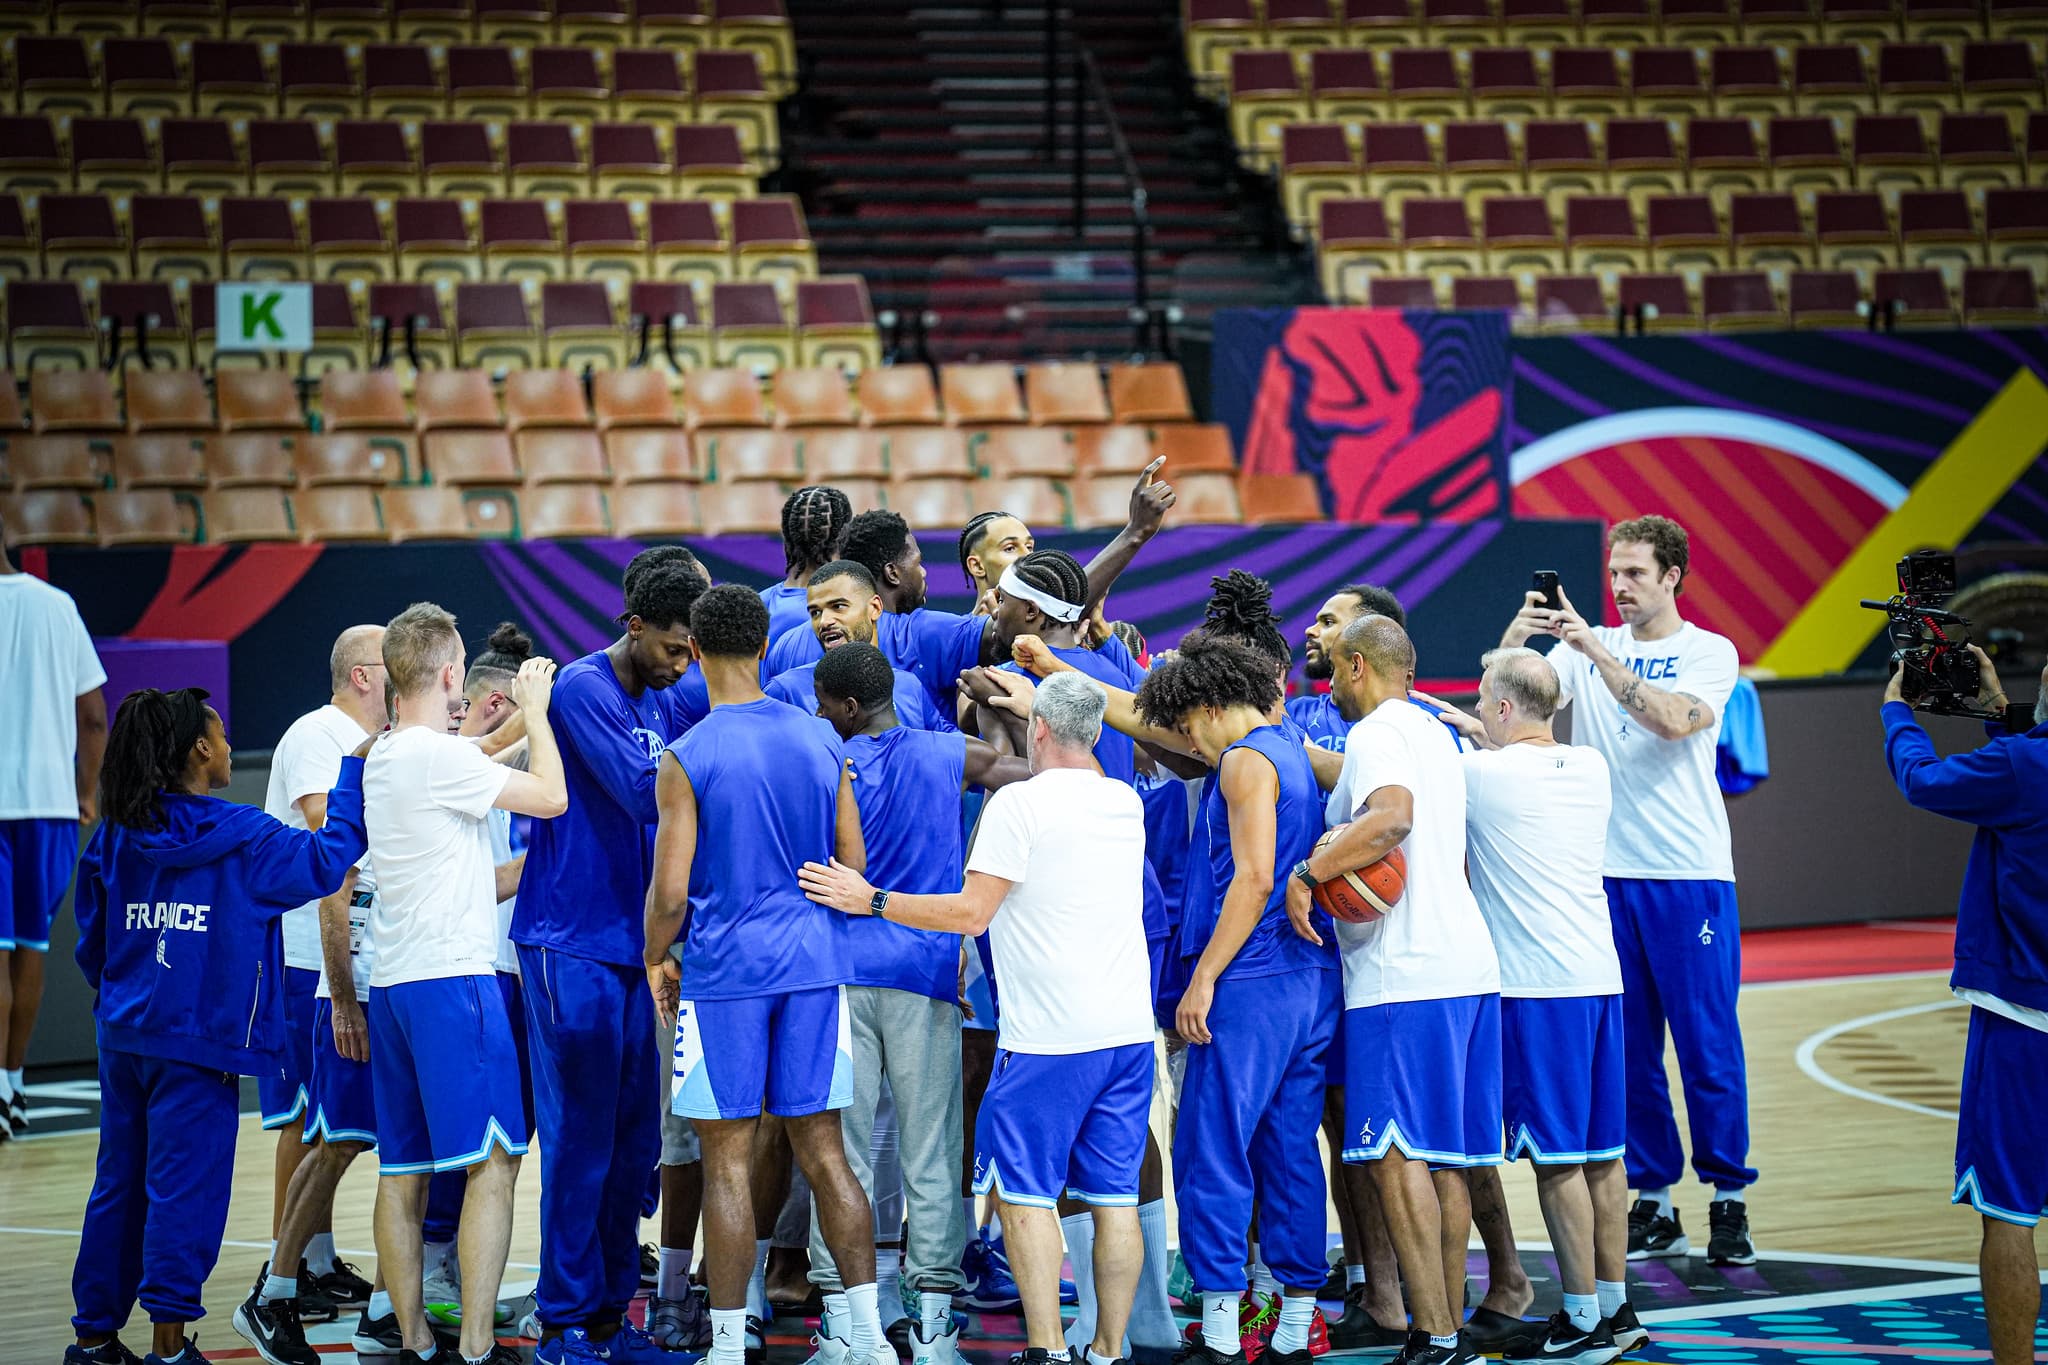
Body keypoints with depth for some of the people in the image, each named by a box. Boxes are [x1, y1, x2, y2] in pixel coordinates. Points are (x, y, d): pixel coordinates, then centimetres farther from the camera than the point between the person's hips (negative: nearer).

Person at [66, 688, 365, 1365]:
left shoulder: (116, 836, 6)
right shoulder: (241, 837, -10)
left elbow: (91, 941, 12)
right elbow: (327, 858, -4)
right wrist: (354, 769, 4)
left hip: (124, 1035, 6)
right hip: (199, 1042, -6)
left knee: (118, 1185, 13)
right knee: (184, 1189, -1)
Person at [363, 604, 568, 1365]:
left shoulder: (383, 756, 14)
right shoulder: (437, 756, -12)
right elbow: (551, 796, -8)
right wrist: (534, 711, 5)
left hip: (391, 982, 9)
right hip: (452, 977, -9)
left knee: (403, 1168, 8)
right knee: (492, 1159, -7)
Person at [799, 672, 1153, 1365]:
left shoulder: (1020, 803, -10)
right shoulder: (1125, 803, 10)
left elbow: (970, 912, -12)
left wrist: (869, 900, -4)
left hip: (1049, 1037, -6)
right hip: (1129, 1029, 6)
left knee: (1025, 1191, 2)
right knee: (1114, 1197, 8)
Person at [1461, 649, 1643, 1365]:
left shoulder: (1481, 774, -9)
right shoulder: (1592, 768, 7)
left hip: (1536, 986, -7)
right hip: (1600, 976, 7)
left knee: (1557, 1157, -2)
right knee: (1602, 1152, 12)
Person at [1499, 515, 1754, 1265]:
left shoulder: (1709, 652, 0)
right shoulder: (1586, 648, 10)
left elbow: (1673, 719, -19)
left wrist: (1596, 649, -23)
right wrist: (1516, 637, -19)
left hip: (1690, 874, -3)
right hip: (1607, 874, 3)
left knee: (1707, 1043, -3)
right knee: (1627, 1047, 6)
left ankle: (1728, 1200, 7)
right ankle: (1654, 1203, 14)